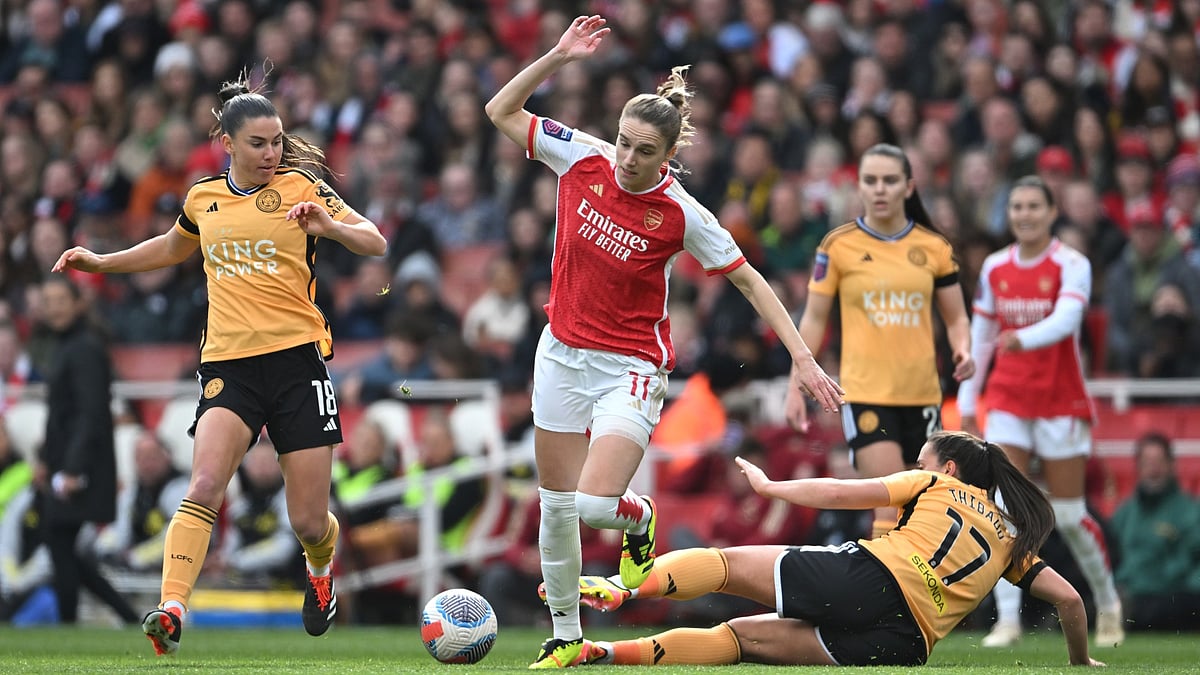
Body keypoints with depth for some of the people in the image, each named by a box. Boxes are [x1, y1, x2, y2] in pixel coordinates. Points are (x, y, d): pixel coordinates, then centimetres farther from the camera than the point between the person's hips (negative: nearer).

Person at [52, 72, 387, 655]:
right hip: (228, 362, 1)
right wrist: (102, 262, 27)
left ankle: (320, 569, 39)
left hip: (298, 356, -1)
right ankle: (171, 610, -33)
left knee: (309, 524, 3)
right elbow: (174, 247, 33)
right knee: (204, 486, -24)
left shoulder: (302, 188, 2)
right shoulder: (203, 198, 11)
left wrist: (329, 226, -21)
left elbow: (375, 243, -2)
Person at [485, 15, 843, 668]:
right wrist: (557, 57, -14)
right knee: (556, 504, 8)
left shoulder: (680, 214, -16)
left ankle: (639, 519, 17)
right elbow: (501, 110, 0)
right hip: (562, 353, 4)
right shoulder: (583, 159, -8)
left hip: (630, 365, -4)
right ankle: (564, 635, 23)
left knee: (595, 503, -20)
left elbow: (750, 281, -7)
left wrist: (802, 357, -11)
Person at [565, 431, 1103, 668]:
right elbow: (1068, 598, 25)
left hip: (867, 576, -3)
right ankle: (616, 653, -12)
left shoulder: (935, 486, 20)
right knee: (742, 637, 9)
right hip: (905, 643, 3)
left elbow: (841, 493, 12)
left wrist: (768, 485, 23)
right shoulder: (1014, 540, 29)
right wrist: (1081, 662, 40)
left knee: (724, 563, 5)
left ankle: (623, 587, -25)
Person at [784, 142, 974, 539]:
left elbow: (956, 317, 12)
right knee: (891, 510, -15)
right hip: (865, 396, -3)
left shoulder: (934, 248, 5)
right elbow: (814, 319, 5)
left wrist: (963, 350, -10)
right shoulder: (838, 246, -1)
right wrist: (796, 387, 1)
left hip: (922, 395, 3)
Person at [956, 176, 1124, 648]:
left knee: (1069, 516, 3)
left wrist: (1023, 337, -45)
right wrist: (967, 401, 11)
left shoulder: (1071, 265, -8)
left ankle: (1108, 604, 26)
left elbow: (1065, 318, -26)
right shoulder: (994, 268, 6)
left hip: (1061, 401, -3)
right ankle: (1007, 619, -11)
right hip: (1008, 401, 3)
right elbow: (979, 338, 14)